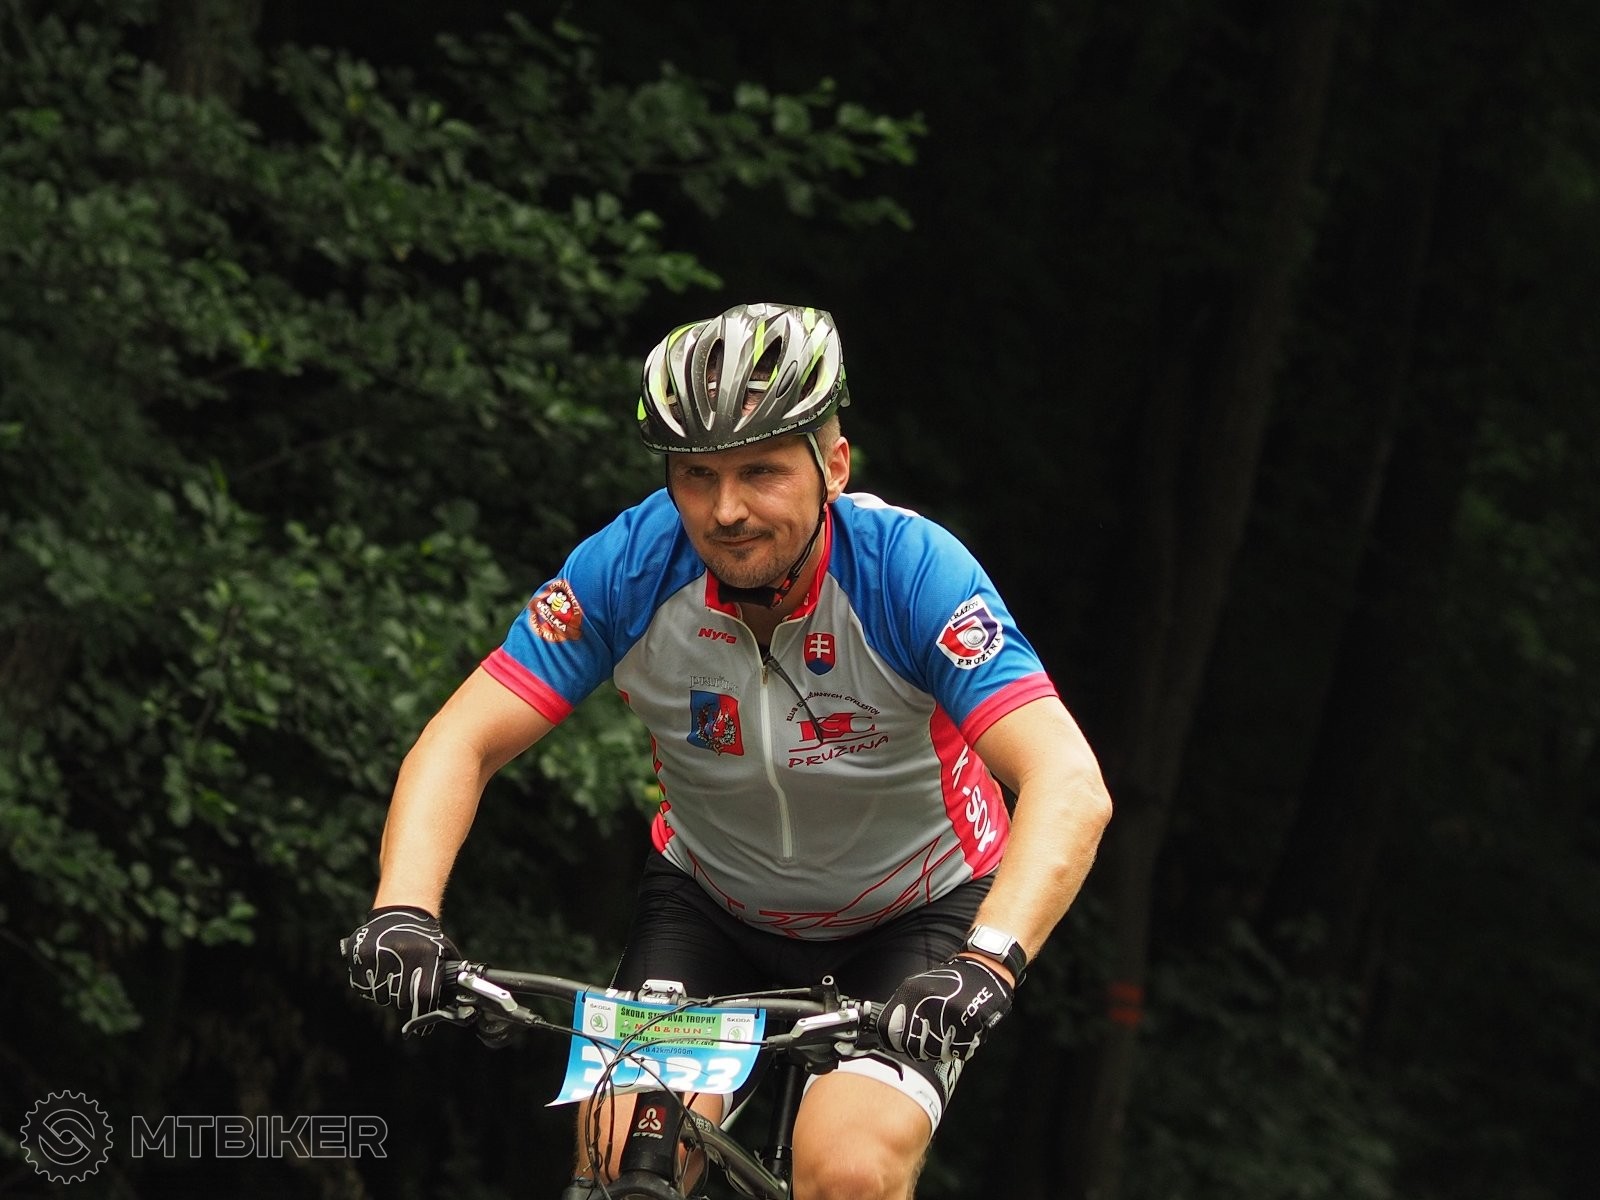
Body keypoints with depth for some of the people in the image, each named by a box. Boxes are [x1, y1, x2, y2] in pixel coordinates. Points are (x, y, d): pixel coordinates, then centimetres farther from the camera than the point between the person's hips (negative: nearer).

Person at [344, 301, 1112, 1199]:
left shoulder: (910, 569, -29)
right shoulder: (630, 568, -22)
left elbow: (1070, 785, -38)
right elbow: (462, 743, -22)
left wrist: (987, 961, -54)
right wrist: (403, 912, -40)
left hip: (916, 914, -2)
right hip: (714, 904, 2)